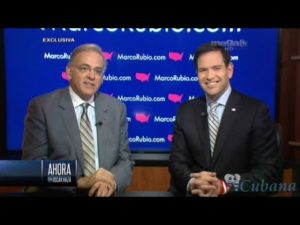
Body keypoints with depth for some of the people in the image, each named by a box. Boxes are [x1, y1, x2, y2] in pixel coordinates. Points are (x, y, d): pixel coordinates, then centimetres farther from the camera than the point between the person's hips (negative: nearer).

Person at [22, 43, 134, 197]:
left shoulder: (116, 108, 6)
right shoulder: (42, 107, -3)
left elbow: (125, 160, 6)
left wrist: (112, 181, -14)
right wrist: (81, 181, -18)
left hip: (105, 193, 3)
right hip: (60, 195, -3)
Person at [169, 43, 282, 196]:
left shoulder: (256, 111, -5)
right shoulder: (186, 111, 5)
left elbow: (270, 171, -8)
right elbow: (177, 161, 3)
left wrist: (223, 186, -21)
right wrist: (192, 182, -18)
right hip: (191, 193, 3)